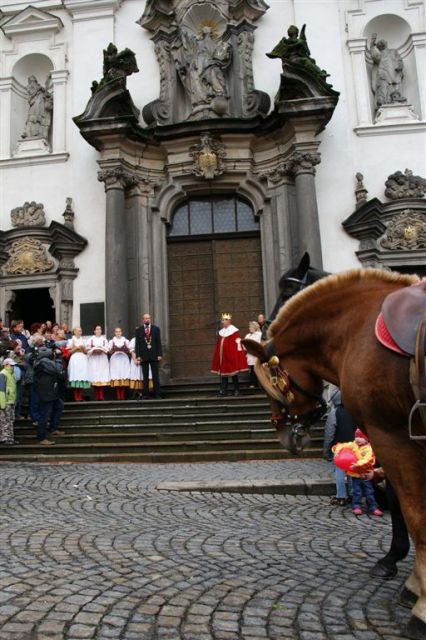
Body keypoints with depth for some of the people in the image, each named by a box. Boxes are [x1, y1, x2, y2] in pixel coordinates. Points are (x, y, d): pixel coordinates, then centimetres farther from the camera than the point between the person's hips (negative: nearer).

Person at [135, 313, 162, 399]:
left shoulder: (156, 329, 8)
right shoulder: (138, 330, 7)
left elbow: (159, 342, 5)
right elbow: (137, 343, 3)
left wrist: (160, 354, -3)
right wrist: (138, 355, -5)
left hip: (154, 355, 0)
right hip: (144, 356, 0)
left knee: (156, 375, 1)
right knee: (145, 376, 4)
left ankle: (156, 393, 4)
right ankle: (145, 394, 8)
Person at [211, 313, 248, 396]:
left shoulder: (234, 331, -7)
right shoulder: (221, 332, 12)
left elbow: (238, 345, -10)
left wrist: (237, 358, -13)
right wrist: (218, 356, 12)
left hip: (231, 357, -6)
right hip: (222, 357, 6)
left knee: (234, 374, 3)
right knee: (223, 373, 5)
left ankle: (236, 391, 12)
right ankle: (223, 391, 8)